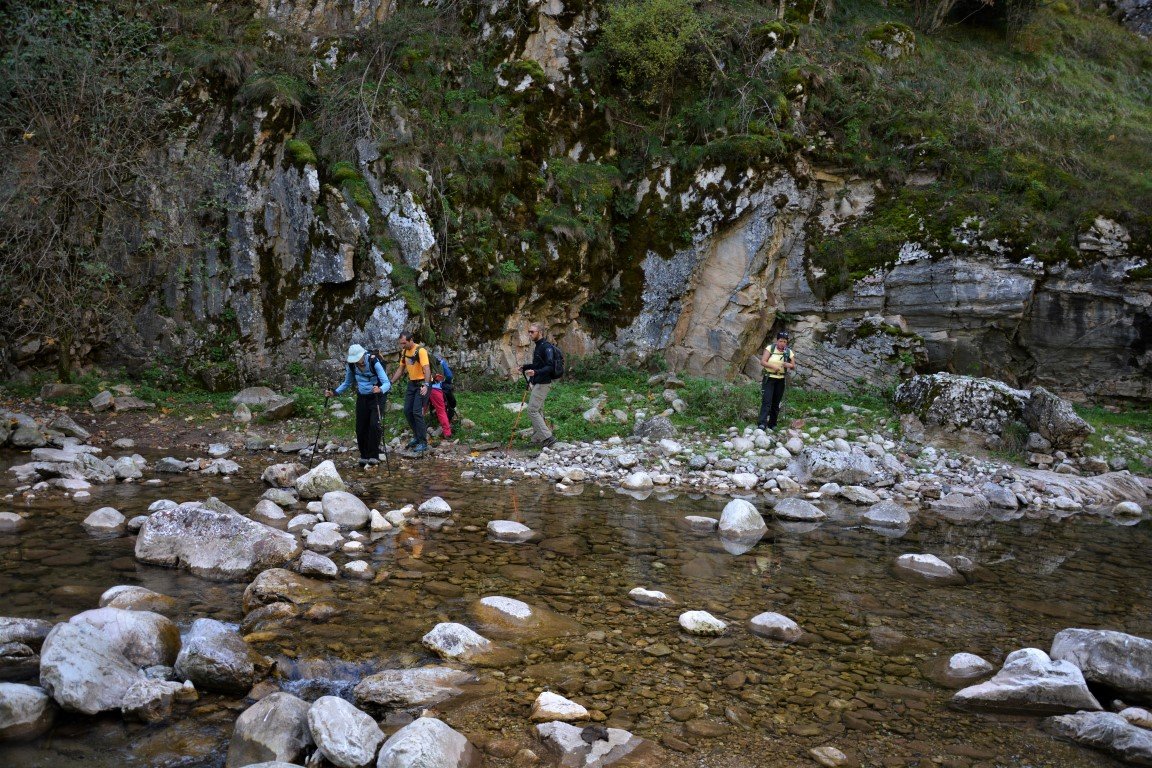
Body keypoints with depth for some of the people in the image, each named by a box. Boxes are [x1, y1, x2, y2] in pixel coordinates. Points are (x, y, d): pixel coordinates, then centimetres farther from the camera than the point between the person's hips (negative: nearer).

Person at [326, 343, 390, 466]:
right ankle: (364, 456, 15)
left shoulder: (374, 362, -22)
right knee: (360, 428, 2)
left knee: (374, 425, -18)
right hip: (362, 398, 5)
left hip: (376, 397, -5)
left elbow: (387, 383, -27)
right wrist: (335, 393, -5)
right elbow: (347, 383, 9)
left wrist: (380, 390, -49)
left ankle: (374, 456, -11)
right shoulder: (352, 365, -8)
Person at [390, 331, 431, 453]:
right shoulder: (404, 351, 6)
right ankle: (417, 436, 23)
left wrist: (426, 385, -42)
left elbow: (427, 369, -29)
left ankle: (423, 443, -5)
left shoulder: (420, 351, -19)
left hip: (422, 384, -8)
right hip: (412, 383, 8)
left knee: (417, 412, -12)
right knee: (407, 411, 7)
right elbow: (401, 369, 16)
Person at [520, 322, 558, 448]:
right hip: (536, 384, 10)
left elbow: (550, 367, -24)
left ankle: (547, 437, -12)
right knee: (537, 411, 13)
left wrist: (535, 372, -37)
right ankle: (537, 438, 18)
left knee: (532, 411, -13)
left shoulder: (546, 347, -16)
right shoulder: (537, 347, 15)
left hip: (542, 384, -10)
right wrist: (525, 367, 27)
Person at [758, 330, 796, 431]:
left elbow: (794, 367, 3)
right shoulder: (770, 348, -6)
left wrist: (789, 365, -20)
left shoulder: (789, 352, 2)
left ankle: (772, 424, 17)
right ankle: (762, 423, -23)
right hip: (769, 378, -3)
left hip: (781, 380, 3)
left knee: (776, 403, 8)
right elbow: (762, 361, -12)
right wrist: (773, 366, -27)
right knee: (766, 401, -15)